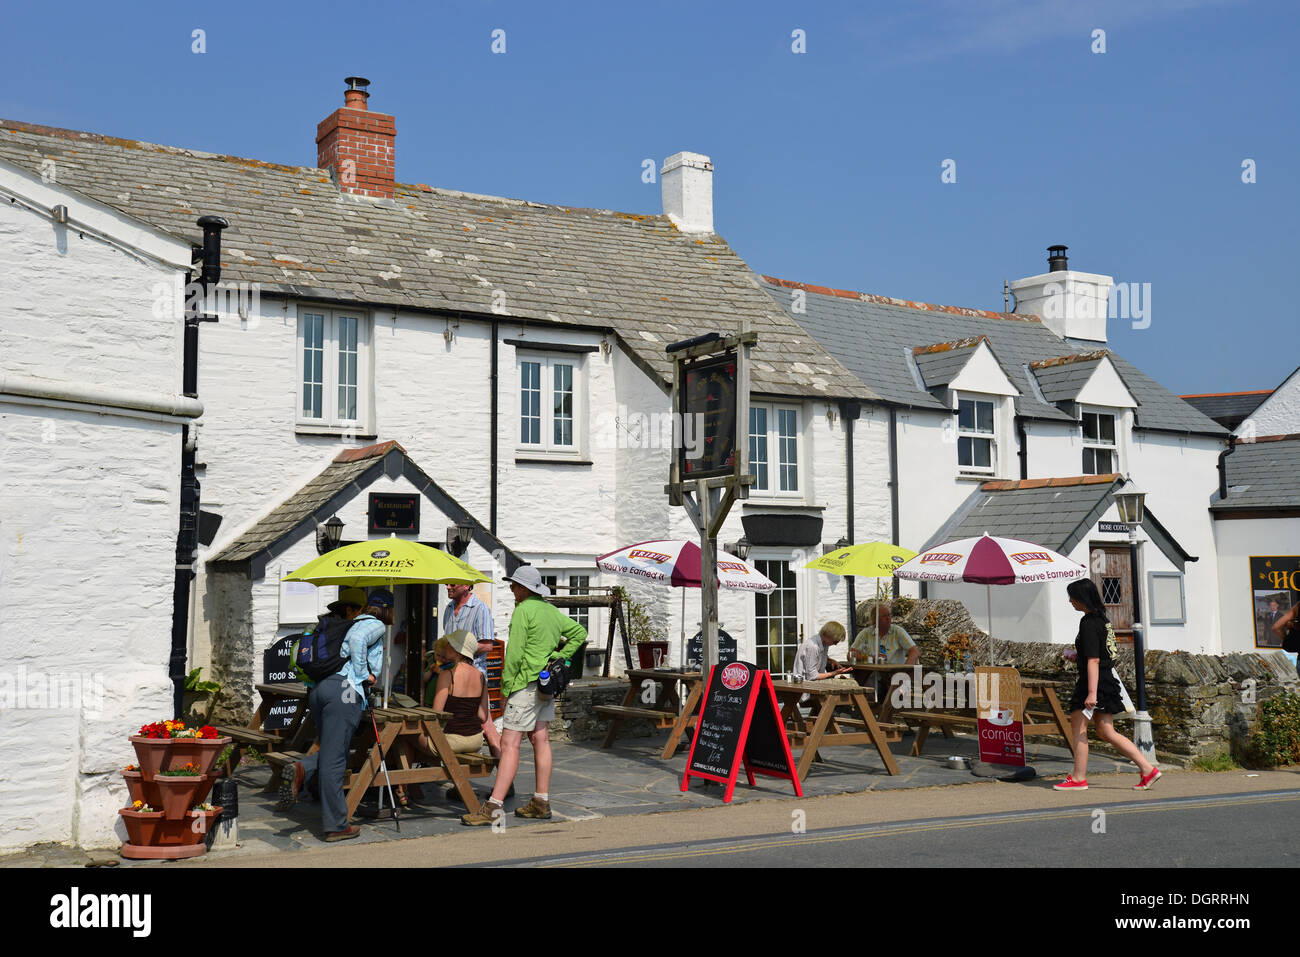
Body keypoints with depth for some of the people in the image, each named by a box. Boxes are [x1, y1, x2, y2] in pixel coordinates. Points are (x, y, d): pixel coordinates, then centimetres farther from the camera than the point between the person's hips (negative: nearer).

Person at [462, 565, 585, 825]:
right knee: (540, 739, 12)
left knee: (510, 743, -10)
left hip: (527, 684, -9)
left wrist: (505, 687, -9)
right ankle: (541, 802, 17)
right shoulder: (551, 610, 12)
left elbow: (514, 653, -16)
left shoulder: (523, 610, -13)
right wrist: (559, 657, 15)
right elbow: (579, 632, 22)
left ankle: (493, 806, -11)